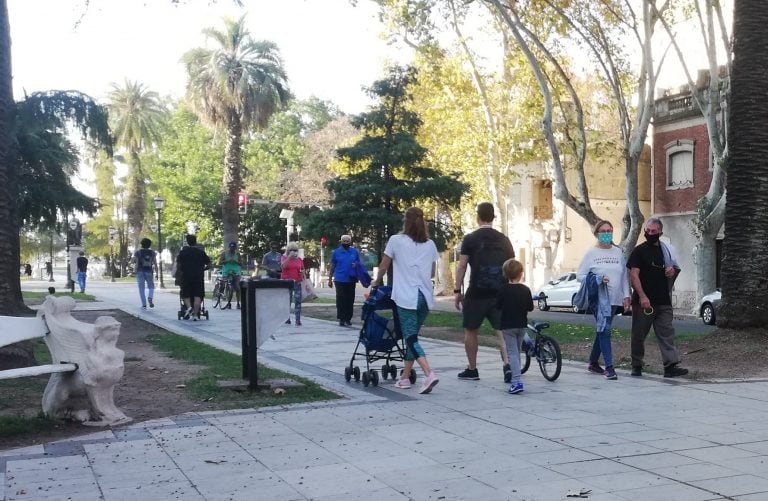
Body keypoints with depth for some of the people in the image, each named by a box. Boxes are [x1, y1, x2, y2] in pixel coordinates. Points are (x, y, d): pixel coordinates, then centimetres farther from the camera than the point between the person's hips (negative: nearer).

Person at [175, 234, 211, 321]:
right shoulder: (201, 252, 6)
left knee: (186, 295, 12)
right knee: (197, 296, 1)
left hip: (186, 277, 0)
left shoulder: (182, 252, 4)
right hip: (199, 277, 0)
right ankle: (195, 314, -5)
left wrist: (179, 272, 14)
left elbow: (178, 264, -3)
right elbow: (209, 265, 6)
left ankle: (189, 307, -13)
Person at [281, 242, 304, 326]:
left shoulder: (299, 259, 11)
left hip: (297, 283, 2)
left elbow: (302, 270, 20)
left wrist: (302, 272, 0)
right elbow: (283, 266, -18)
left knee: (298, 301, -7)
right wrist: (289, 256, -19)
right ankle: (287, 319, 12)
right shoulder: (284, 258, 3)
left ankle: (298, 320, -8)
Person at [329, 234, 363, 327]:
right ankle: (341, 319, 4)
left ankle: (348, 318, 13)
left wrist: (356, 264, -10)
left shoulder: (355, 252, 6)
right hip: (339, 280, -2)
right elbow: (332, 266, 8)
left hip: (351, 280, 2)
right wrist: (330, 279, 5)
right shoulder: (336, 252, 3)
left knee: (350, 300, 5)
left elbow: (360, 264, 15)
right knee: (340, 300, -2)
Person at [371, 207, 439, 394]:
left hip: (406, 297, -5)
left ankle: (429, 374, -23)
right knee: (411, 336, 15)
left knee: (411, 338, -6)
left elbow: (383, 267, 7)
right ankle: (405, 377, 19)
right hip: (425, 296, 5)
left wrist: (376, 282, 25)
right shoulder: (430, 244, 11)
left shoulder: (396, 240, -2)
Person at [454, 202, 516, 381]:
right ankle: (507, 364, -17)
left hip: (476, 294, -3)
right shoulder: (504, 240, 8)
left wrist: (457, 291, 0)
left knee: (471, 331, 12)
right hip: (500, 294, 3)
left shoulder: (470, 239, -4)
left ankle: (472, 370, 19)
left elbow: (462, 266, -6)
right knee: (501, 330, 3)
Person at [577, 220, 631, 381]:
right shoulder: (591, 253, 0)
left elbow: (624, 276, 13)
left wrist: (626, 296, 6)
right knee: (604, 330, -12)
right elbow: (579, 275, -1)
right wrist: (597, 280, -14)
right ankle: (609, 367, -12)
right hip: (598, 299, -4)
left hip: (615, 299, 4)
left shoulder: (618, 252, 12)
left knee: (602, 331, 11)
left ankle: (593, 362, 25)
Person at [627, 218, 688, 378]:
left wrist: (673, 271, 0)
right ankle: (636, 366, 16)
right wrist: (642, 296, -20)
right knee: (639, 335, 5)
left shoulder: (666, 250, 13)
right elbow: (634, 275, -10)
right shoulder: (639, 251, -1)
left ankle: (671, 366, -8)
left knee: (666, 332, -4)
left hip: (663, 301, 4)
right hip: (643, 302, -4)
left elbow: (674, 267, 27)